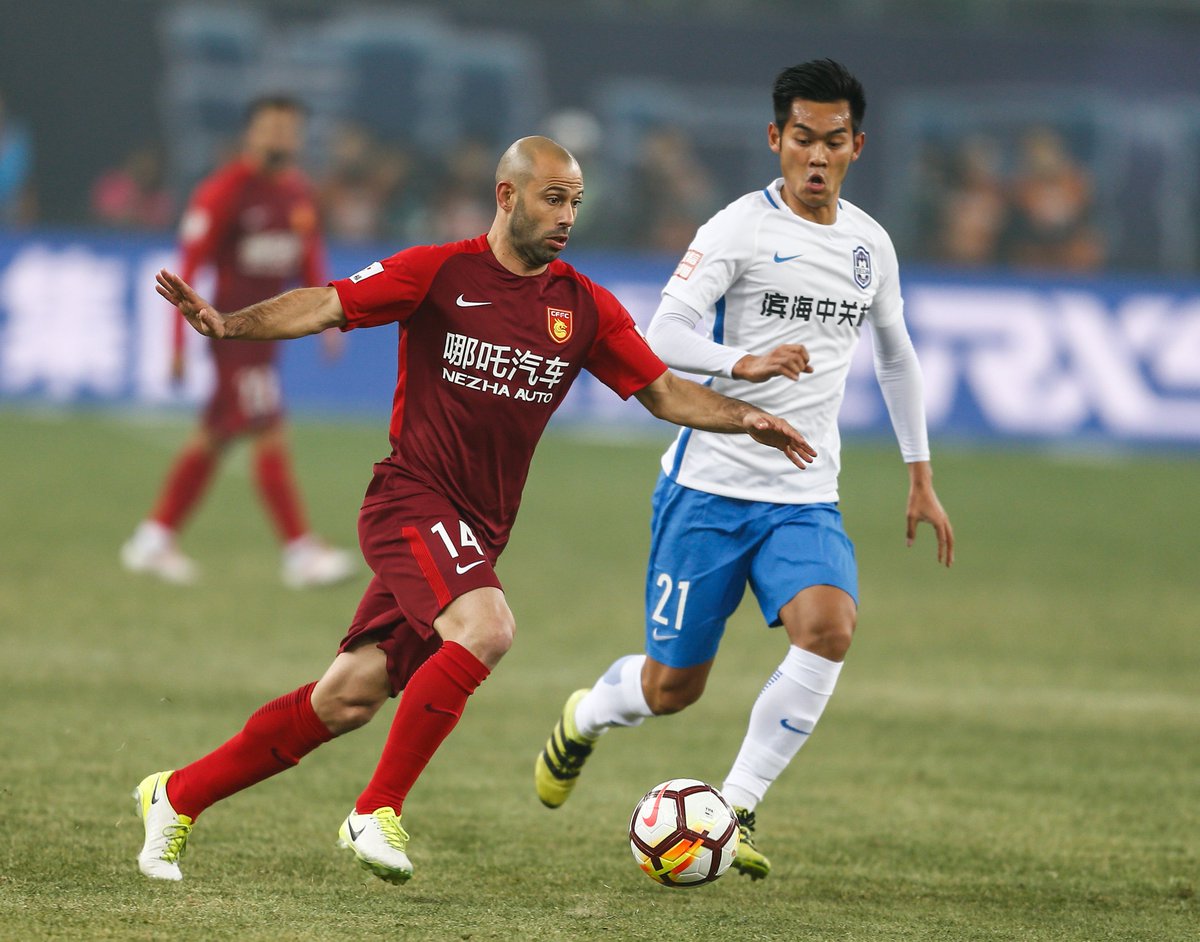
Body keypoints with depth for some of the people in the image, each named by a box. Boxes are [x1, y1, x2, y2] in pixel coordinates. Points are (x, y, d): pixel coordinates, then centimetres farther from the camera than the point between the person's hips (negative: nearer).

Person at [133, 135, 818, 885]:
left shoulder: (585, 308, 7)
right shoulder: (438, 273, -6)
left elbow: (663, 391, 10)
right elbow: (325, 307, -8)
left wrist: (742, 418, -6)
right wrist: (227, 324, -23)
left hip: (477, 531, 6)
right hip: (412, 503, -6)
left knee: (348, 699, 4)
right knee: (486, 628, -31)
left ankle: (178, 796, 19)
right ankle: (377, 812, -19)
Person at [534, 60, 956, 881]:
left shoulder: (869, 244, 9)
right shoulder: (742, 227, -8)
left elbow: (896, 356, 25)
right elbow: (664, 334, -20)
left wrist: (921, 476, 23)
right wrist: (744, 364, -39)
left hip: (806, 498, 4)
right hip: (710, 485, -4)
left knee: (829, 628, -25)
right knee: (673, 686, 3)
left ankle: (737, 811, -13)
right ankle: (586, 718, 40)